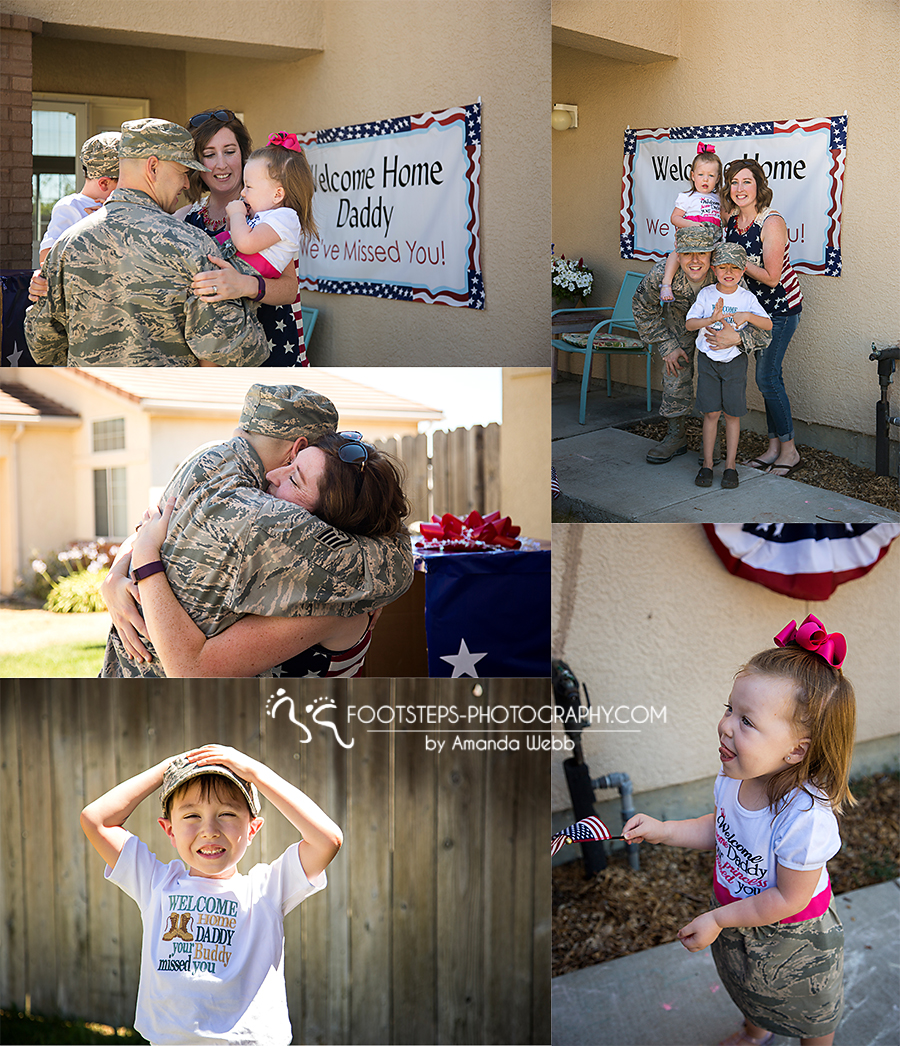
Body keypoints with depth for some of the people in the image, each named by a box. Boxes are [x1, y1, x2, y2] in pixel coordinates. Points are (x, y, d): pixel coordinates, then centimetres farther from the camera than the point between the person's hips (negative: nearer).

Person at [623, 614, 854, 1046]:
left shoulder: (805, 818, -43)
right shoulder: (734, 777, -21)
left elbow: (788, 899, -30)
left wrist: (717, 920, -21)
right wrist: (662, 830, -12)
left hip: (792, 939, -7)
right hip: (736, 920, 7)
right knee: (748, 988, 36)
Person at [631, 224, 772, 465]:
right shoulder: (661, 274, -37)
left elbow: (763, 328, -38)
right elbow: (643, 308, -12)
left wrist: (737, 337, -59)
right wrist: (667, 346, -10)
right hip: (679, 318, 2)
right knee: (675, 372, -2)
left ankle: (714, 439, 8)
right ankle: (676, 436, 16)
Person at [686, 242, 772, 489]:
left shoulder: (747, 297, -3)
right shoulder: (706, 294, -3)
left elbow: (768, 324, -7)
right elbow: (689, 323, -7)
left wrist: (748, 316, -25)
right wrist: (711, 319, -24)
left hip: (735, 360, 0)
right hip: (708, 359, 0)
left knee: (732, 414, 3)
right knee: (711, 413, 0)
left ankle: (730, 466, 11)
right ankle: (707, 464, 10)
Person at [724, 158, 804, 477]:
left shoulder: (772, 223, -21)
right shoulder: (731, 222, 0)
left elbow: (771, 277, -22)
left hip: (782, 307, -7)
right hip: (757, 307, 7)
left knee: (767, 377, -8)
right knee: (769, 376, 11)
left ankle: (789, 451, 3)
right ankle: (774, 448, 18)